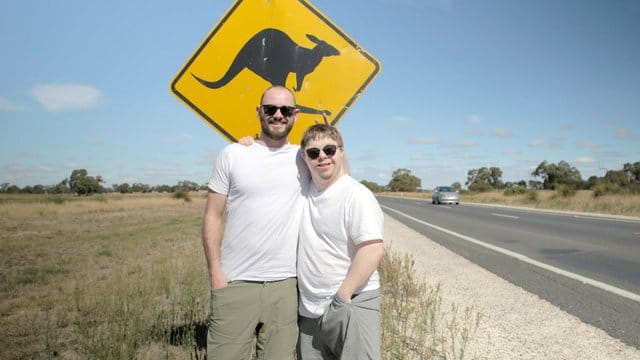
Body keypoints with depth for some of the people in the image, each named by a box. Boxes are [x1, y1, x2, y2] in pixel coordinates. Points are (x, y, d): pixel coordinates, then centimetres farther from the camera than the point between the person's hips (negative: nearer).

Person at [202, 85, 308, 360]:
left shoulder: (304, 158, 7)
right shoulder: (232, 155, 2)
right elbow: (212, 218, 3)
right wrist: (216, 275, -4)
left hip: (285, 285, 2)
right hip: (235, 284, -1)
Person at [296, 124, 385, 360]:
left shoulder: (357, 195, -13)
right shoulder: (304, 191, 6)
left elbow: (373, 251, -21)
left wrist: (342, 296, -17)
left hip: (350, 304, -6)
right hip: (308, 309, 7)